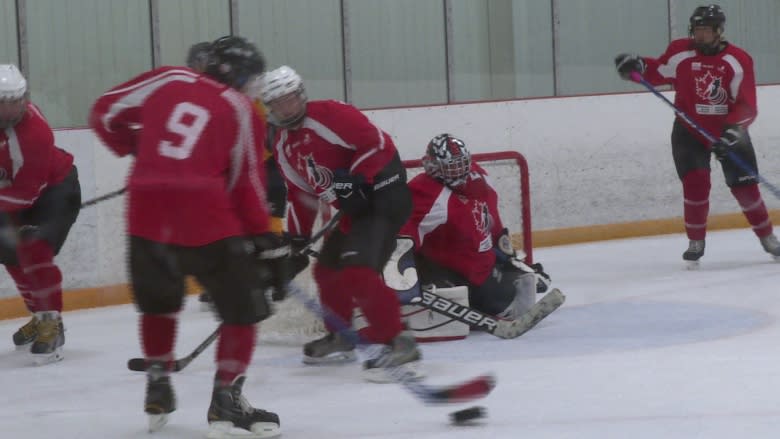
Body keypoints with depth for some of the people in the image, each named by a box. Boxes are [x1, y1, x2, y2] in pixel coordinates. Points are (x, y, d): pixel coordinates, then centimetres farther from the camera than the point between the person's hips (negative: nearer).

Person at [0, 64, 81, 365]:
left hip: (55, 190, -8)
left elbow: (24, 192, -34)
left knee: (34, 251, -24)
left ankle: (51, 324, -19)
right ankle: (40, 316, 32)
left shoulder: (34, 131, -36)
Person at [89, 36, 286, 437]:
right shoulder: (241, 111, 4)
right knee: (243, 309, 7)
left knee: (158, 302, 27)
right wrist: (267, 244, 7)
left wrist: (136, 148, 31)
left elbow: (105, 113, 14)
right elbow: (247, 183, 1)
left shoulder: (168, 80, 11)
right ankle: (226, 397, 2)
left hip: (146, 213, 4)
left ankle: (158, 388, 30)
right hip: (205, 220, -4)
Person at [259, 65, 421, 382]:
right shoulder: (283, 147, 13)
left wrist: (353, 180, -25)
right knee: (327, 269, 18)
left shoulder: (329, 115, -15)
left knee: (357, 270, -24)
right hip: (355, 207, 10)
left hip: (383, 193, -10)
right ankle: (339, 338, 37)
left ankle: (397, 344, -22)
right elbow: (300, 193, 20)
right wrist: (296, 238, 15)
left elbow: (375, 141, -21)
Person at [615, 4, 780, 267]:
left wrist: (733, 131, -33)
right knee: (696, 183, -14)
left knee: (745, 186, 2)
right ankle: (696, 242, 3)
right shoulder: (680, 52, -9)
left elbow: (747, 106, -18)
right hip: (690, 130, 1)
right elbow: (657, 72, 8)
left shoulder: (738, 61, -16)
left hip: (729, 132, -1)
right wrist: (637, 66, -12)